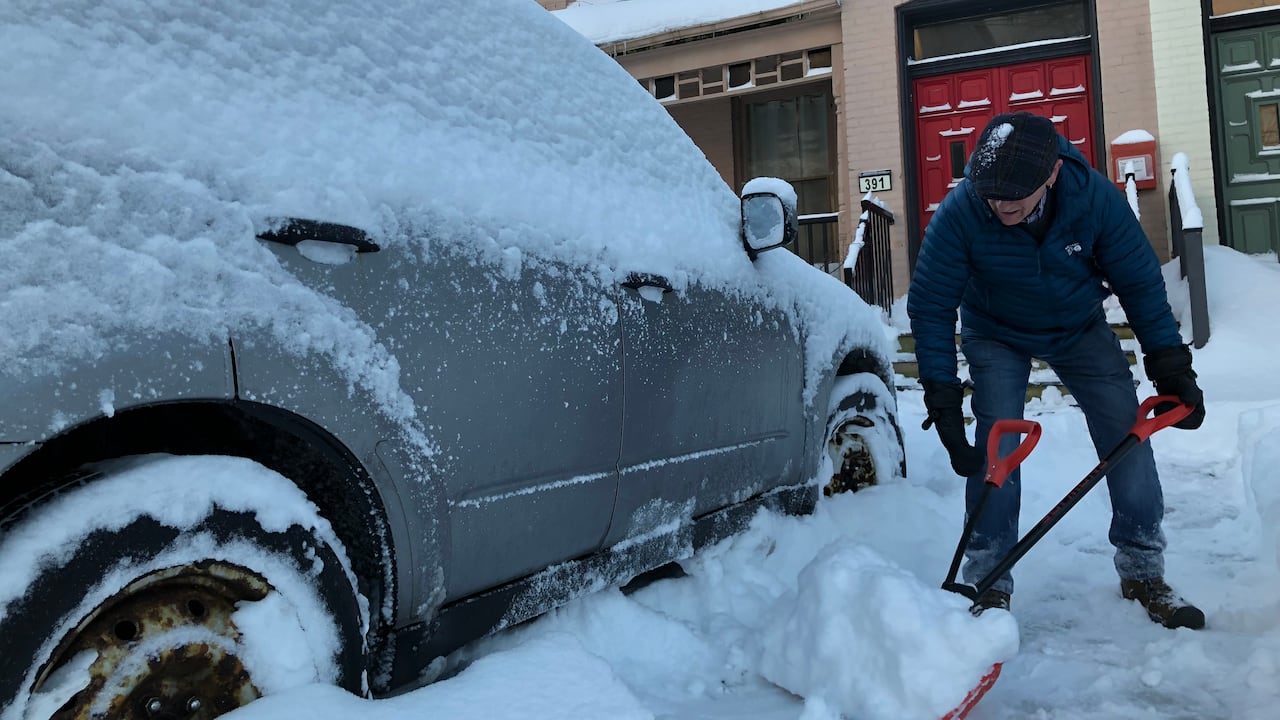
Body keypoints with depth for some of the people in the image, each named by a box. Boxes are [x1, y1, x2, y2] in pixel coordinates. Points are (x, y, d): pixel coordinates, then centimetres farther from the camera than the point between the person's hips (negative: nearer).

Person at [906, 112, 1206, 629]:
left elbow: (1140, 282, -14)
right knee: (996, 448, -15)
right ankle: (990, 586, -3)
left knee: (1128, 435, -4)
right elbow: (929, 305, -25)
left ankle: (1142, 574, 12)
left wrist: (1170, 366, -15)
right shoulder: (960, 211, -33)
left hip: (1079, 328, 2)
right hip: (996, 334, -2)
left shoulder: (1096, 197, -28)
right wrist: (942, 399, -27)